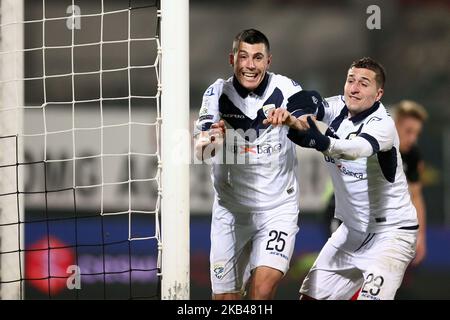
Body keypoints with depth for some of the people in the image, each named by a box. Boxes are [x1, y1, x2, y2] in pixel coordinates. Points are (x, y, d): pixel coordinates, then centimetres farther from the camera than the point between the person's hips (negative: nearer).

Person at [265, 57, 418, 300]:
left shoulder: (382, 125, -22)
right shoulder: (340, 107, -1)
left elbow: (354, 149, -42)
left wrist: (320, 141, -62)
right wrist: (289, 115, -42)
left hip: (390, 232, -7)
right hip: (352, 230, 7)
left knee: (371, 297, -24)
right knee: (311, 295, 9)